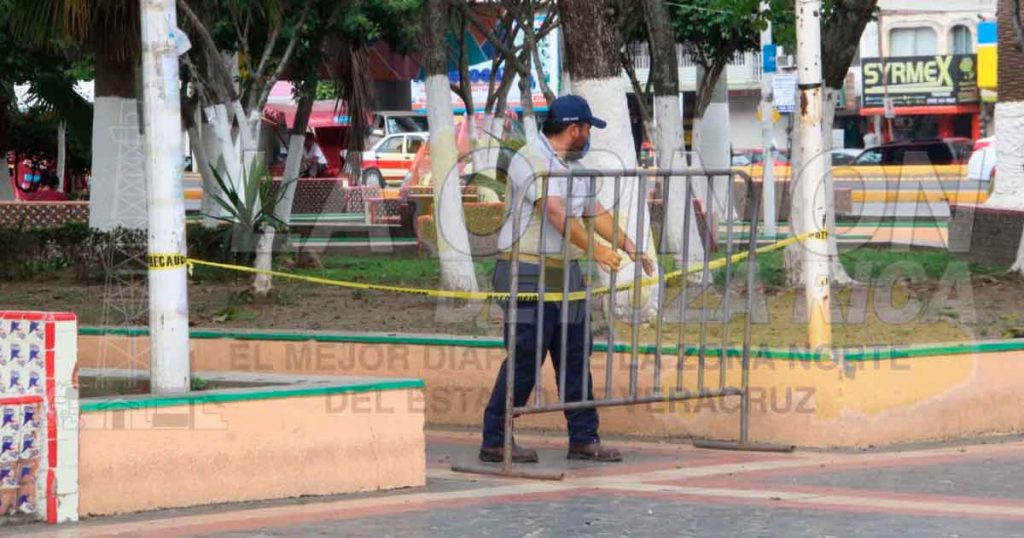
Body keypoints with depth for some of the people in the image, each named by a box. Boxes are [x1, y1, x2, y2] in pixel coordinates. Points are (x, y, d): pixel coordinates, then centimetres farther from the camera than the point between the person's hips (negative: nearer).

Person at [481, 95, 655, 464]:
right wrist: (595, 250, -26)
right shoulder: (531, 160, -13)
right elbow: (556, 213, -24)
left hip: (565, 273, 9)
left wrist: (629, 247, 17)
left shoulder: (573, 166, 17)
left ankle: (583, 439, 12)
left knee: (575, 357, 8)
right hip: (528, 272, -9)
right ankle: (495, 441, -1)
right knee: (525, 358, -8)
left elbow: (595, 212, 24)